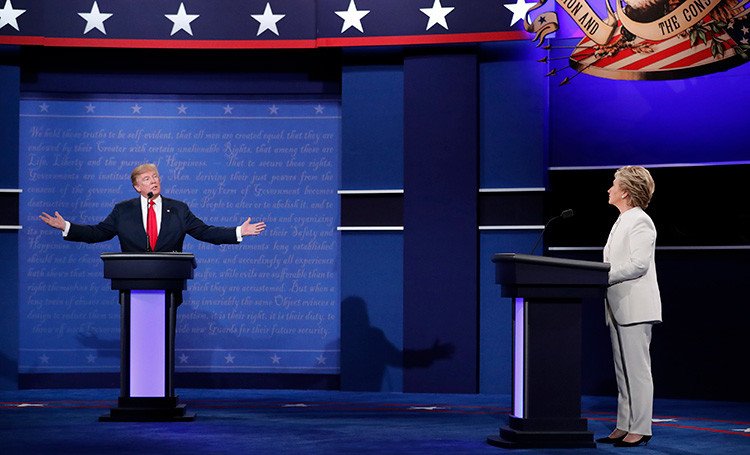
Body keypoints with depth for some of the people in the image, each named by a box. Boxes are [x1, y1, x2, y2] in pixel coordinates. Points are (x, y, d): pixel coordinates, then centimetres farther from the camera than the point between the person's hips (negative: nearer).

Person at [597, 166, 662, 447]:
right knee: (622, 371, 11)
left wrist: (602, 277, -17)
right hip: (619, 308, 10)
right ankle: (624, 427, 15)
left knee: (637, 370, -6)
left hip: (635, 307, -10)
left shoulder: (640, 222, -10)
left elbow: (639, 265, -19)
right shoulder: (621, 223, 19)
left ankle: (640, 429, -4)